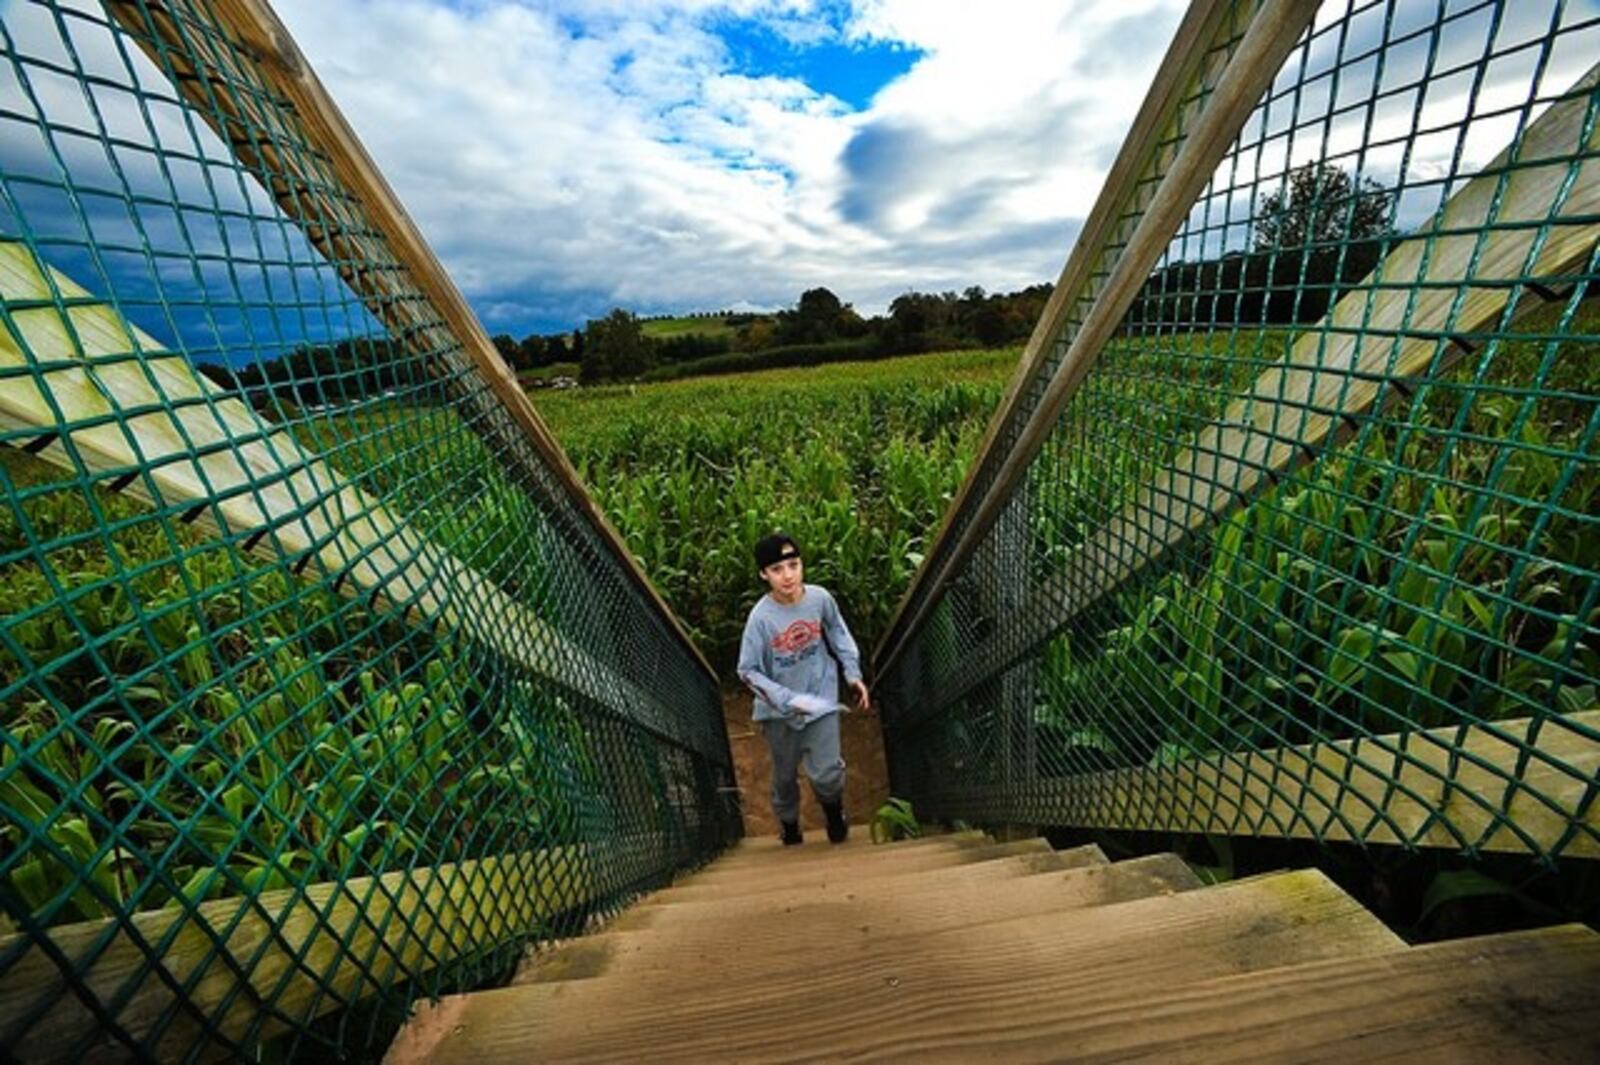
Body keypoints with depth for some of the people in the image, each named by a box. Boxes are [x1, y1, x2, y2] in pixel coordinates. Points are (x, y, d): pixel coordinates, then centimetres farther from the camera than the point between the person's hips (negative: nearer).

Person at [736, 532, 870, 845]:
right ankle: (788, 820, 52)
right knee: (785, 774, 19)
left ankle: (834, 810, 32)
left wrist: (853, 673, 0)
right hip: (780, 710, 0)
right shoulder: (761, 617, -24)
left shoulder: (820, 597, -16)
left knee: (826, 773, -6)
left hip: (821, 699, 1)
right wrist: (788, 700, -24)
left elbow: (838, 632, 4)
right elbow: (748, 671, -15)